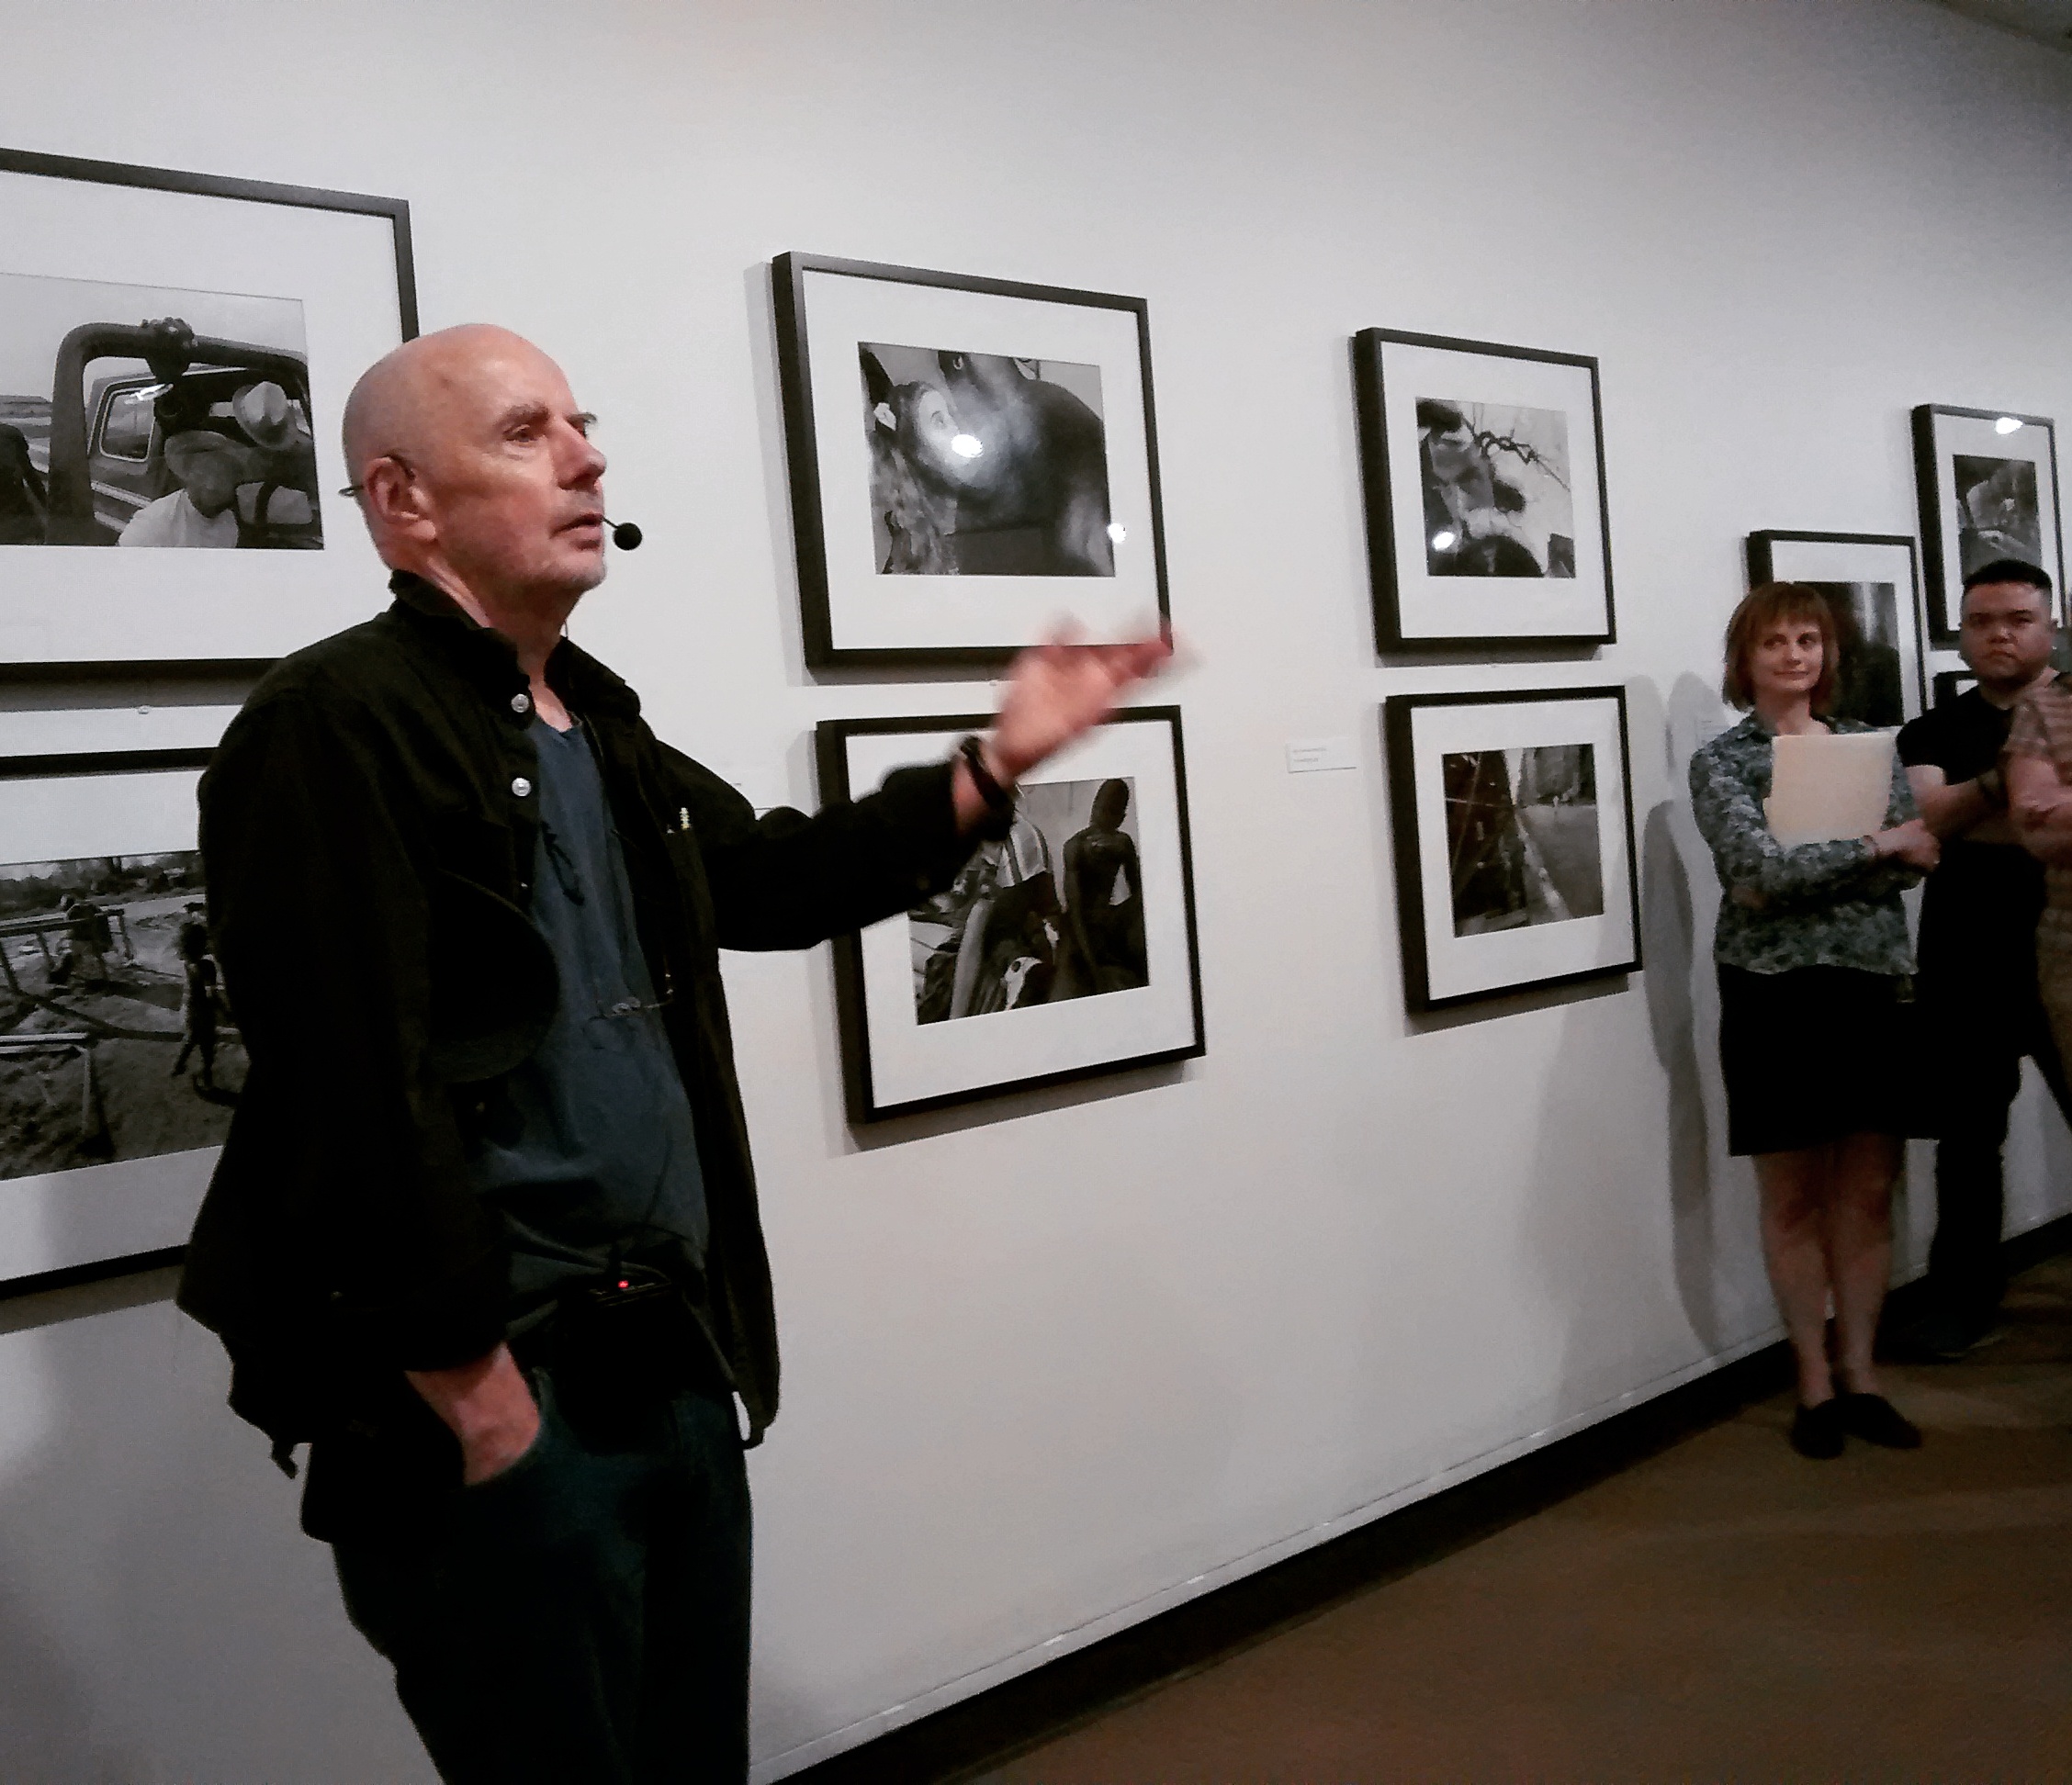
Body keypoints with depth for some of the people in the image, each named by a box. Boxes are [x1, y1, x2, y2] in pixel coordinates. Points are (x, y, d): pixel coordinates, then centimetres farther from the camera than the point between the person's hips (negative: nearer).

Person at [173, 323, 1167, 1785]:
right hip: (494, 1399, -8)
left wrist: (994, 767, 13)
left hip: (672, 1365, 9)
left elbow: (770, 881, 22)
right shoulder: (337, 724, -16)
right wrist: (476, 1393, -20)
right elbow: (357, 1091, -22)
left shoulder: (601, 723, 13)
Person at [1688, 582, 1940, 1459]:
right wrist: (1873, 846, -9)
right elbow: (1762, 867, -15)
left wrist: (1797, 878, -14)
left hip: (1868, 985, 4)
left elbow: (1912, 861, -1)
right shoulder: (1721, 761, -1)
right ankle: (1814, 1383, 16)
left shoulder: (1866, 744, 10)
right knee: (1794, 1197, 5)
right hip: (1774, 994, -3)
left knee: (1868, 1191, 7)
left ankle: (1859, 1372, 19)